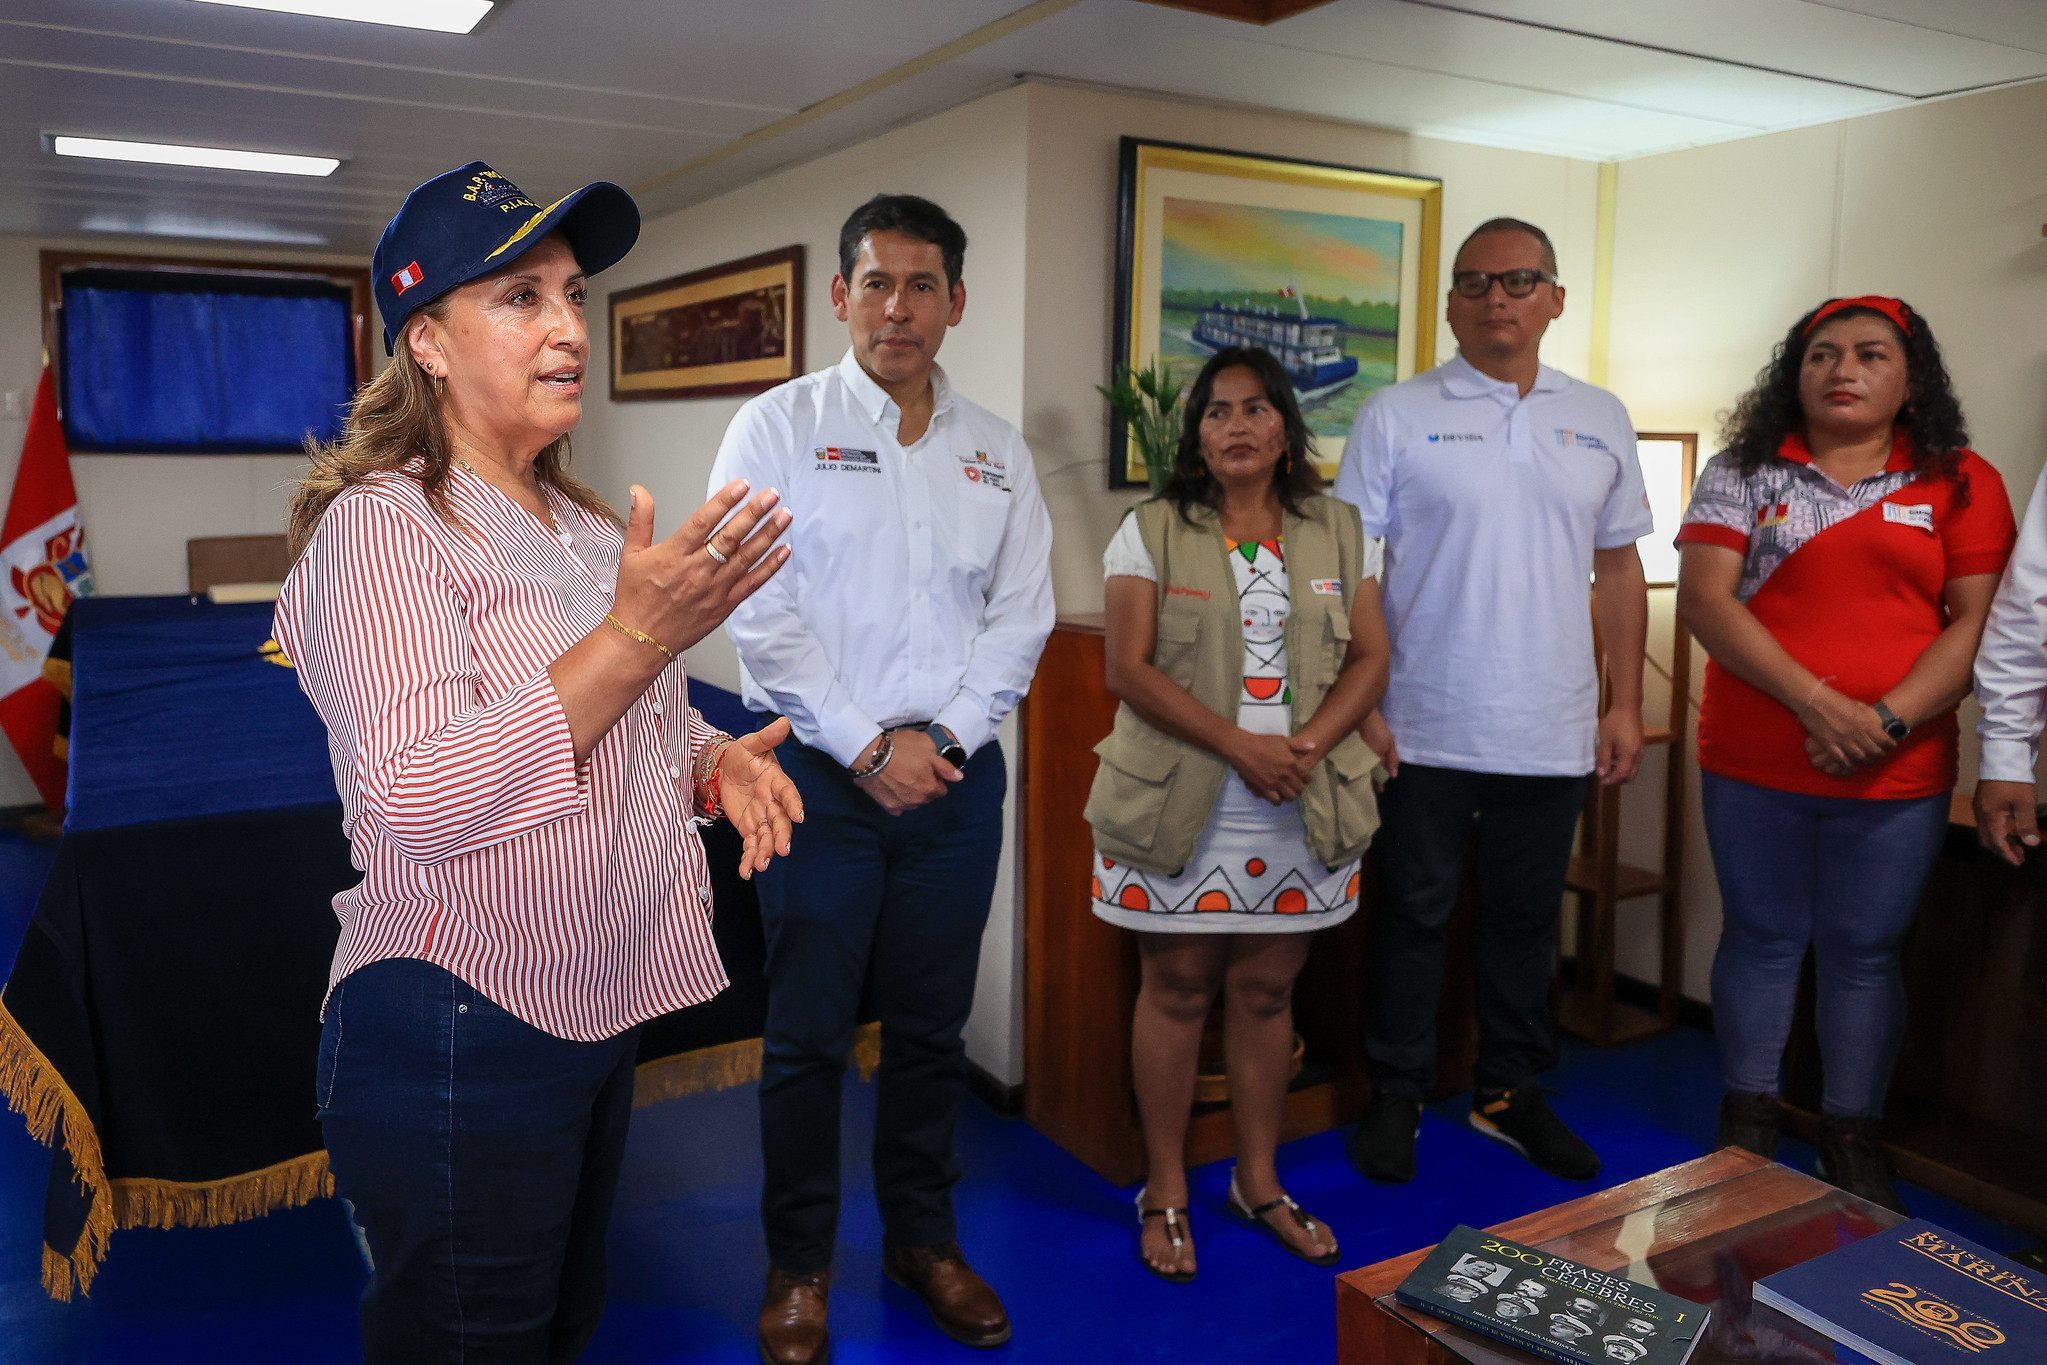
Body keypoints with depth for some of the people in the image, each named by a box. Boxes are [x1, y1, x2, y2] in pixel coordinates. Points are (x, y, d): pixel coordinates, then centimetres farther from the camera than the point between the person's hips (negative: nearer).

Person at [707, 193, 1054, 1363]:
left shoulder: (998, 451, 9)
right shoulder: (779, 428, -1)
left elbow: (1023, 612, 5)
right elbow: (761, 612, -9)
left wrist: (943, 736, -8)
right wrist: (867, 746, -12)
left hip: (958, 776, 3)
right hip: (822, 771, -3)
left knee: (933, 1027, 14)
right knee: (809, 1034, 6)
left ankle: (923, 1235, 32)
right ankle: (799, 1263, 24)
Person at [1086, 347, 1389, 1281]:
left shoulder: (1339, 532, 9)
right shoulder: (1151, 532, -1)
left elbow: (1370, 658, 6)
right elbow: (1131, 668, -8)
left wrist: (1309, 746, -12)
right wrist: (1240, 747, -18)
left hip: (1303, 809, 3)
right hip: (1178, 807, -3)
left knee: (1266, 992, 12)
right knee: (1177, 990, 6)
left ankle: (1259, 1182, 30)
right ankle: (1165, 1193, 21)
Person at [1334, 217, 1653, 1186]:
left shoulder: (1599, 420, 10)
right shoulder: (1397, 416, -2)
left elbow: (1618, 566, 13)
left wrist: (1626, 704, 7)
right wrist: (1358, 706, -11)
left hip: (1553, 733, 3)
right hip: (1424, 732, -3)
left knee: (1526, 920, 14)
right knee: (1412, 916, 7)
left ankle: (1510, 1093, 30)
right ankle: (1395, 1097, 22)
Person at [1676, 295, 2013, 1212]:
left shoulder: (1962, 484, 5)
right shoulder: (1743, 473, 3)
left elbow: (1977, 621, -1)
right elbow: (1703, 599, -8)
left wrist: (1889, 720, -16)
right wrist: (1815, 702, -17)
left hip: (1898, 775, 0)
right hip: (1752, 766, 0)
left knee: (1864, 953, 9)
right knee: (1762, 939, 11)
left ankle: (1853, 1139, 25)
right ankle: (1748, 1121, 26)